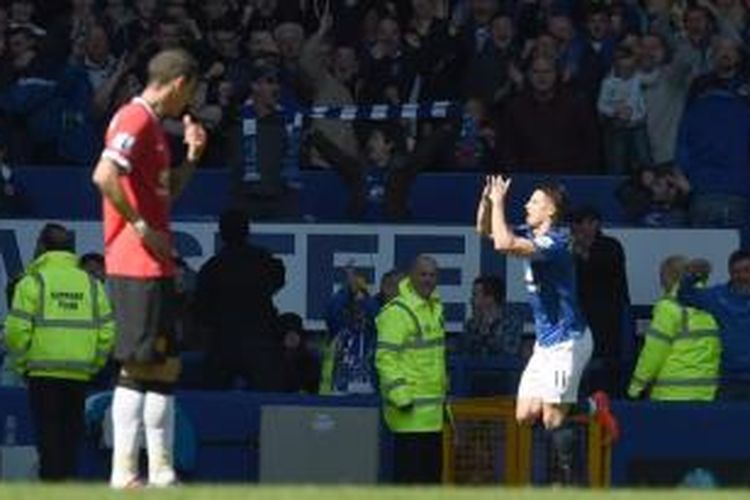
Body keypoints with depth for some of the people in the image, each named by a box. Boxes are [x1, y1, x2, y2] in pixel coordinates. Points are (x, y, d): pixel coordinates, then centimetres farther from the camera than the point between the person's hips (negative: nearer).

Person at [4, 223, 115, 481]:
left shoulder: (33, 282, -3)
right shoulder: (91, 284, 11)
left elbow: (17, 331, -10)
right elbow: (107, 331, 8)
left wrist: (21, 362, 2)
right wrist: (93, 364, 15)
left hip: (44, 372, -4)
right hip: (80, 373, 4)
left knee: (48, 434, -2)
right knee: (72, 434, 9)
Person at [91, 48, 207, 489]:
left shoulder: (152, 123, 19)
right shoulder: (136, 119, -11)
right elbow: (105, 175, -25)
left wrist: (192, 155, 16)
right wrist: (141, 228, -20)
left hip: (155, 266, 10)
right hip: (138, 265, -10)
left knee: (163, 367, 10)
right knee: (139, 367, -9)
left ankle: (162, 472, 13)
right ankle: (124, 473, -9)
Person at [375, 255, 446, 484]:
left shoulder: (435, 309, 16)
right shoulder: (397, 312, -13)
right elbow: (386, 358, -18)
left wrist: (443, 393, 25)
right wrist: (400, 396, -23)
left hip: (433, 412, 9)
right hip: (409, 412, -9)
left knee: (432, 471, 13)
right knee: (410, 472, -9)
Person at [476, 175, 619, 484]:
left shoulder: (554, 243, -20)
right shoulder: (531, 236, 8)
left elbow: (503, 244, -33)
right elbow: (485, 230, 16)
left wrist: (499, 202, -22)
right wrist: (487, 198, -2)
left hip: (566, 342, -9)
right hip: (546, 343, 9)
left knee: (552, 418, -7)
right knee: (525, 415, 7)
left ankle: (568, 481, 4)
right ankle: (594, 407, 21)